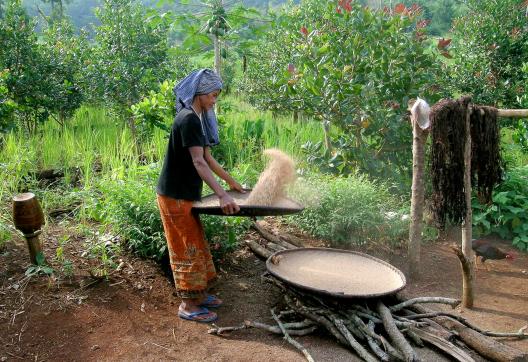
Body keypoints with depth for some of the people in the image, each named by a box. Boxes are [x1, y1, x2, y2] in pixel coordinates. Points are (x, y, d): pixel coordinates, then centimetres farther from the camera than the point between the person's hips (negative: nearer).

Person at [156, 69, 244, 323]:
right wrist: (221, 195, -33)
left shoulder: (199, 119, 11)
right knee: (187, 248, 0)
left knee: (196, 245, 17)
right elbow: (198, 162, -27)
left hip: (186, 195, 10)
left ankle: (197, 293, 31)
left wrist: (231, 182, 20)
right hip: (176, 196, -10)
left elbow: (208, 158, 16)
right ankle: (188, 305, 13)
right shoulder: (188, 119, -19)